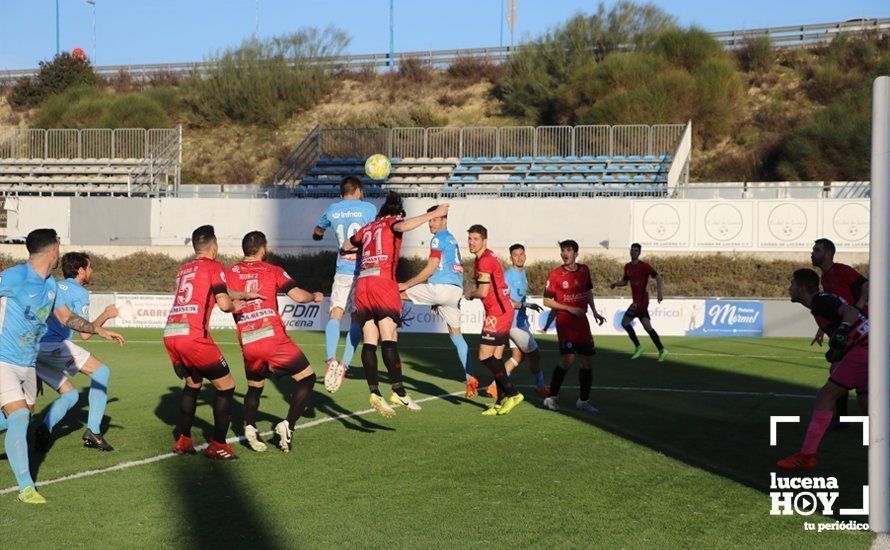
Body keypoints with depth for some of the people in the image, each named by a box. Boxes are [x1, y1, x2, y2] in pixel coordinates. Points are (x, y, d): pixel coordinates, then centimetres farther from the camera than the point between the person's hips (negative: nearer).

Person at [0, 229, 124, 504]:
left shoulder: (51, 284, 7)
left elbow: (67, 317, 19)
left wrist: (100, 330, 11)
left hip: (28, 363, 9)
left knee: (24, 415, 19)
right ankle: (26, 487, -14)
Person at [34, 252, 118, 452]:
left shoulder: (52, 287, 26)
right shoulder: (79, 292, 2)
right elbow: (85, 333, -2)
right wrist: (106, 315, 13)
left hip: (32, 349, 8)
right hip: (53, 344, -8)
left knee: (70, 395, 16)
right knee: (101, 371, 4)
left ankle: (44, 428, -11)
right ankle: (93, 431, -4)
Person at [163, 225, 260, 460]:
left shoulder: (184, 269, 24)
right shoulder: (213, 266, 3)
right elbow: (224, 303, -4)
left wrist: (244, 295, 40)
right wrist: (235, 305, 17)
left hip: (170, 333, 7)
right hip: (193, 335, -7)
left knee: (192, 383, 27)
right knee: (226, 386, 5)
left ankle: (183, 440, 25)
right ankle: (218, 445, 2)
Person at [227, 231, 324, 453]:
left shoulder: (230, 273, 11)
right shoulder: (273, 271, 7)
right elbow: (297, 295, -4)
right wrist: (314, 296, 16)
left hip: (248, 344, 3)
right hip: (274, 338, -3)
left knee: (254, 388, 23)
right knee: (307, 377, 9)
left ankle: (250, 425, -4)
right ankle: (288, 424, -6)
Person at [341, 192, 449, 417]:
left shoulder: (367, 229, 24)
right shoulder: (392, 222, 8)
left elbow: (346, 246, 38)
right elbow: (403, 226, -17)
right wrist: (433, 214, -11)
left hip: (362, 284, 6)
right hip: (383, 282, -6)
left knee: (369, 342, -1)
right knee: (389, 339, -14)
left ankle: (375, 392, -12)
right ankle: (398, 392, -23)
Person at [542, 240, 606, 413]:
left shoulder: (584, 270, 7)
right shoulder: (555, 275, -9)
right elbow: (547, 301, -7)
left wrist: (594, 312, 13)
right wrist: (570, 309, -14)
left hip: (582, 321, 6)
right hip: (565, 322, -6)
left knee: (588, 360, 6)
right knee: (568, 359, -17)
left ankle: (583, 400, 19)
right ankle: (552, 397, -4)